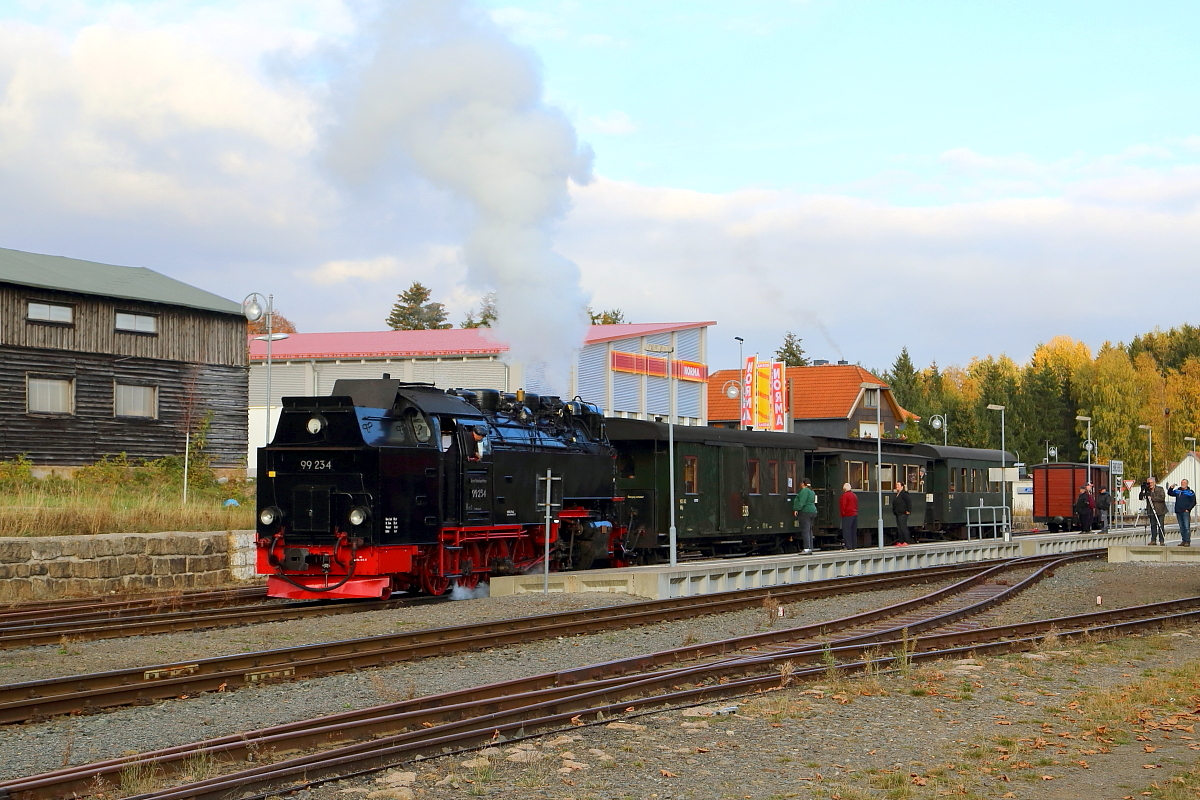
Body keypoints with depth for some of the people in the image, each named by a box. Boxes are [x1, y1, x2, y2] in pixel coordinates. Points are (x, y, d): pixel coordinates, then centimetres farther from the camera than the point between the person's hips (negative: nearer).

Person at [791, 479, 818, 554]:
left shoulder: (804, 490, -11)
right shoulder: (812, 491, 19)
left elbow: (802, 501, -19)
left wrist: (796, 509, -18)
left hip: (805, 512, -10)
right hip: (813, 511, 10)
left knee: (805, 530, -12)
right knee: (809, 530, 12)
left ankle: (807, 548, -19)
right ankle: (810, 548, 12)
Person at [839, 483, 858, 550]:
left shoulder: (845, 495, -11)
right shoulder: (854, 495, 13)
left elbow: (843, 505, -15)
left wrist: (843, 513, -3)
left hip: (847, 515, -8)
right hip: (855, 514, 8)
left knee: (846, 531, -6)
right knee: (854, 531, 12)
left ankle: (849, 547, -12)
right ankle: (854, 546, 14)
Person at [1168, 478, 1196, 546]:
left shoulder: (1190, 492, -1)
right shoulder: (1177, 491, 14)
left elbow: (1193, 502, -2)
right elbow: (1170, 493, 25)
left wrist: (1188, 509, -10)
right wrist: (1171, 488, 5)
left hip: (1186, 512, -6)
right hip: (1178, 512, 6)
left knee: (1187, 527, -10)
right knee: (1181, 527, 9)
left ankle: (1187, 541, -9)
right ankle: (1183, 541, 13)